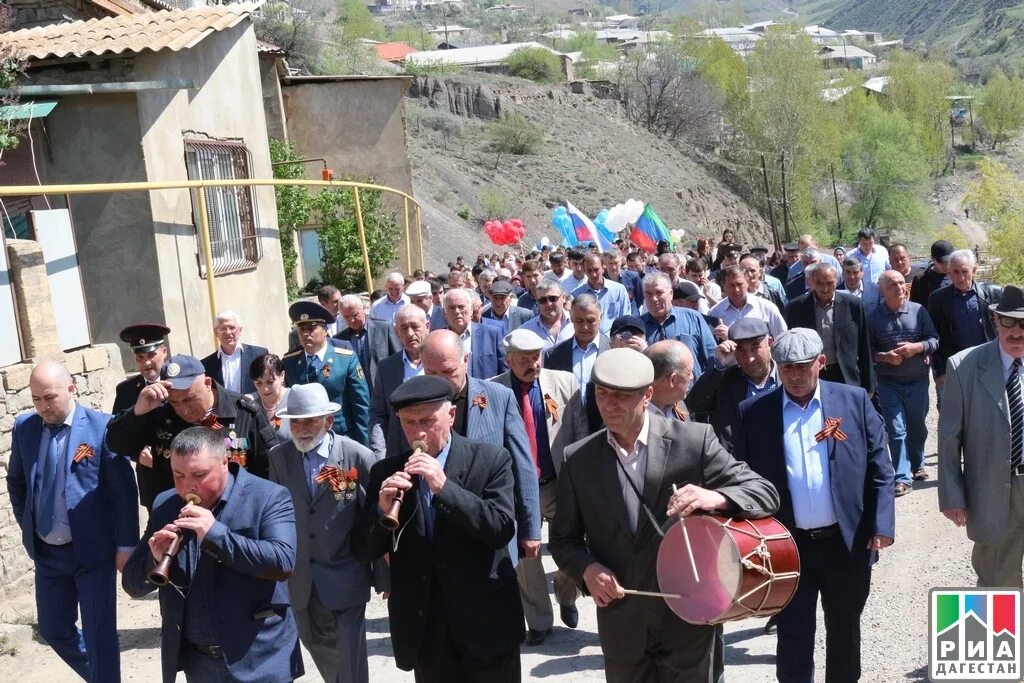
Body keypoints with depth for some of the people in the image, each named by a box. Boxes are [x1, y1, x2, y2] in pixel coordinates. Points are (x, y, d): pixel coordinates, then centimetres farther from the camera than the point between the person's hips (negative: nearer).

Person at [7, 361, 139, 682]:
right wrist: (27, 527, 12)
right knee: (52, 629, 17)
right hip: (46, 552, 6)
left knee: (99, 633, 2)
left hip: (93, 549, -5)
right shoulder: (23, 426, 1)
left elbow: (124, 489, -11)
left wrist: (126, 544, -12)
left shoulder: (102, 426, -14)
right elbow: (16, 481, 16)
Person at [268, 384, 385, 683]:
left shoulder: (358, 457, -13)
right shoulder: (278, 457, -3)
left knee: (350, 658, 5)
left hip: (345, 578, -4)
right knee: (317, 645, 22)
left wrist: (383, 576, -3)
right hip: (299, 578, 4)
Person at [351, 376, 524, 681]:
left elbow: (502, 529, -16)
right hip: (424, 629, 3)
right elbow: (363, 552, 1)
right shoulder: (386, 472, 1)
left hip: (485, 623, -2)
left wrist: (445, 487, -23)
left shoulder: (490, 460, -6)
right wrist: (381, 509, -18)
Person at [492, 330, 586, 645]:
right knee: (524, 556, 9)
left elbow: (581, 432, 1)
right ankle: (538, 621, 28)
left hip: (561, 483, 1)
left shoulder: (565, 382, -3)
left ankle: (566, 597, 43)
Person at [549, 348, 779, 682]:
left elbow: (765, 493, -9)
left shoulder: (694, 440, -10)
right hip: (619, 620, 2)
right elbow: (563, 538, 5)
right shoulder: (578, 459, -4)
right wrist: (587, 568, -16)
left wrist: (716, 498, -29)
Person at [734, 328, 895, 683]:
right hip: (786, 546, -1)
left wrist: (881, 526, -7)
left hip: (847, 542, 1)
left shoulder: (854, 400, -1)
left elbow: (880, 468, 0)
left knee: (844, 631, 18)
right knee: (793, 638, 5)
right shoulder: (753, 411, -3)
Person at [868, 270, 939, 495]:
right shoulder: (874, 317, -4)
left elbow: (934, 340, 1)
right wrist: (884, 357, -18)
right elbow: (867, 350, 0)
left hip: (918, 380, 2)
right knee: (896, 430, -4)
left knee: (917, 426, 15)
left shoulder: (918, 310, -2)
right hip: (889, 383, -2)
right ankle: (903, 477, 0)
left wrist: (917, 347, -17)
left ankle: (917, 466, 37)